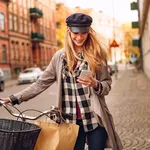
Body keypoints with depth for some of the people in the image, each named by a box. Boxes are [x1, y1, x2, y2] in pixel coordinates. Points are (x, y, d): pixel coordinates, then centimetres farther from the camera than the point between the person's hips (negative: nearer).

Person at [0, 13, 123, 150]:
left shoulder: (97, 55, -2)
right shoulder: (60, 56, 2)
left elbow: (107, 86, 2)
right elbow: (42, 83, 5)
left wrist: (95, 84, -21)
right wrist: (14, 98, 1)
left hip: (95, 119, -1)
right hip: (71, 120, 1)